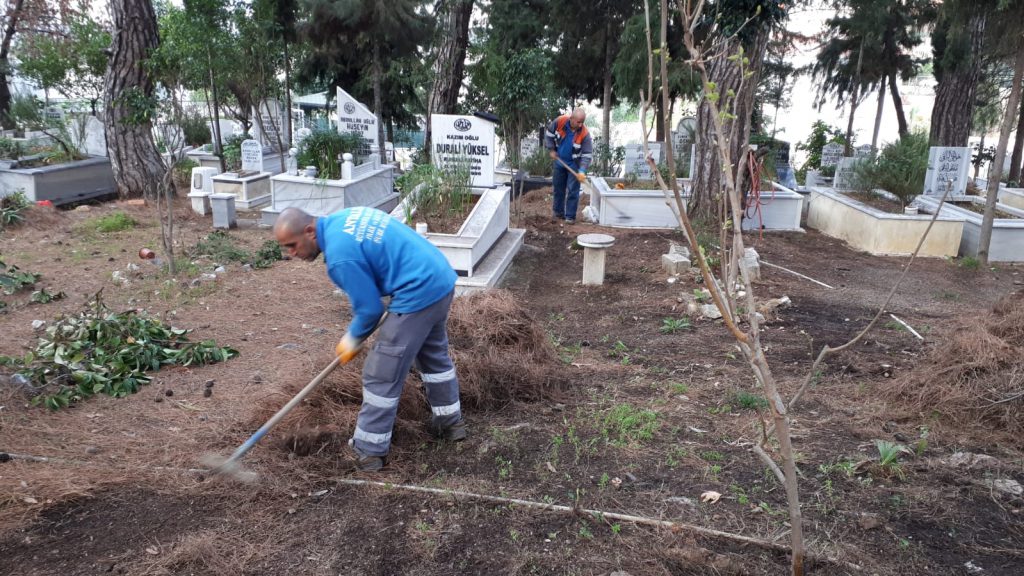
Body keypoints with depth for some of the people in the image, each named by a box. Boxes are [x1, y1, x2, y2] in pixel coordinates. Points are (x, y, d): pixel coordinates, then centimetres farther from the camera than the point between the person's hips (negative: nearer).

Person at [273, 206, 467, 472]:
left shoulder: (340, 255, -19)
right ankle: (450, 421, 42)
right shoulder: (342, 219, 9)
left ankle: (369, 451, 13)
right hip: (441, 278, 10)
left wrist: (353, 340, 7)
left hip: (419, 294, -10)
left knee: (382, 375, 1)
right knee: (435, 354, 27)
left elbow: (370, 308, -13)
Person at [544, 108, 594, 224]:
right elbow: (548, 134, -2)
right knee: (558, 187, 14)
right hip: (559, 161, 4)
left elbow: (587, 154, -24)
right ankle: (558, 212, 29)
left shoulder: (585, 134, -27)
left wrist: (582, 171, -34)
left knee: (573, 191, -5)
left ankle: (570, 216, 4)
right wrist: (551, 150, -6)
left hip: (574, 164, -3)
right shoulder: (559, 122, -21)